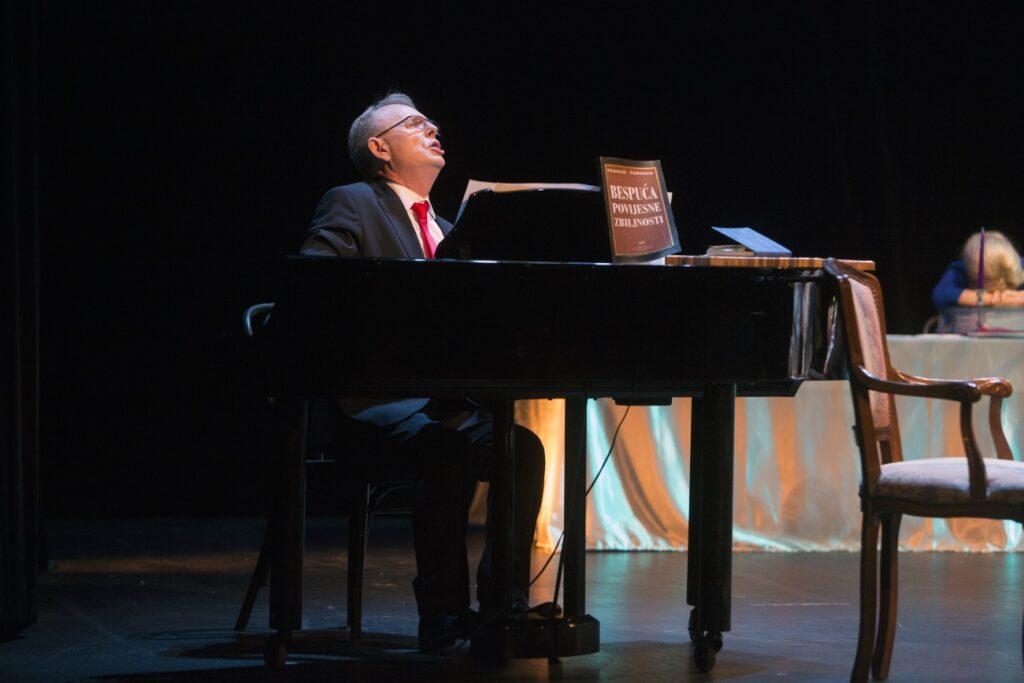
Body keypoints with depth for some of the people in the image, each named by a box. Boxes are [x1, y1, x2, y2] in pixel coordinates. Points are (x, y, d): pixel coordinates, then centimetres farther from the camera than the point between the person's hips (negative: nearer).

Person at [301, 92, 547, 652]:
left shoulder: (446, 230, 27)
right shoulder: (350, 205, 5)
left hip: (444, 396, 7)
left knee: (524, 447, -21)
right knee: (451, 448, -34)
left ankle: (504, 605, -17)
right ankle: (443, 612, -26)